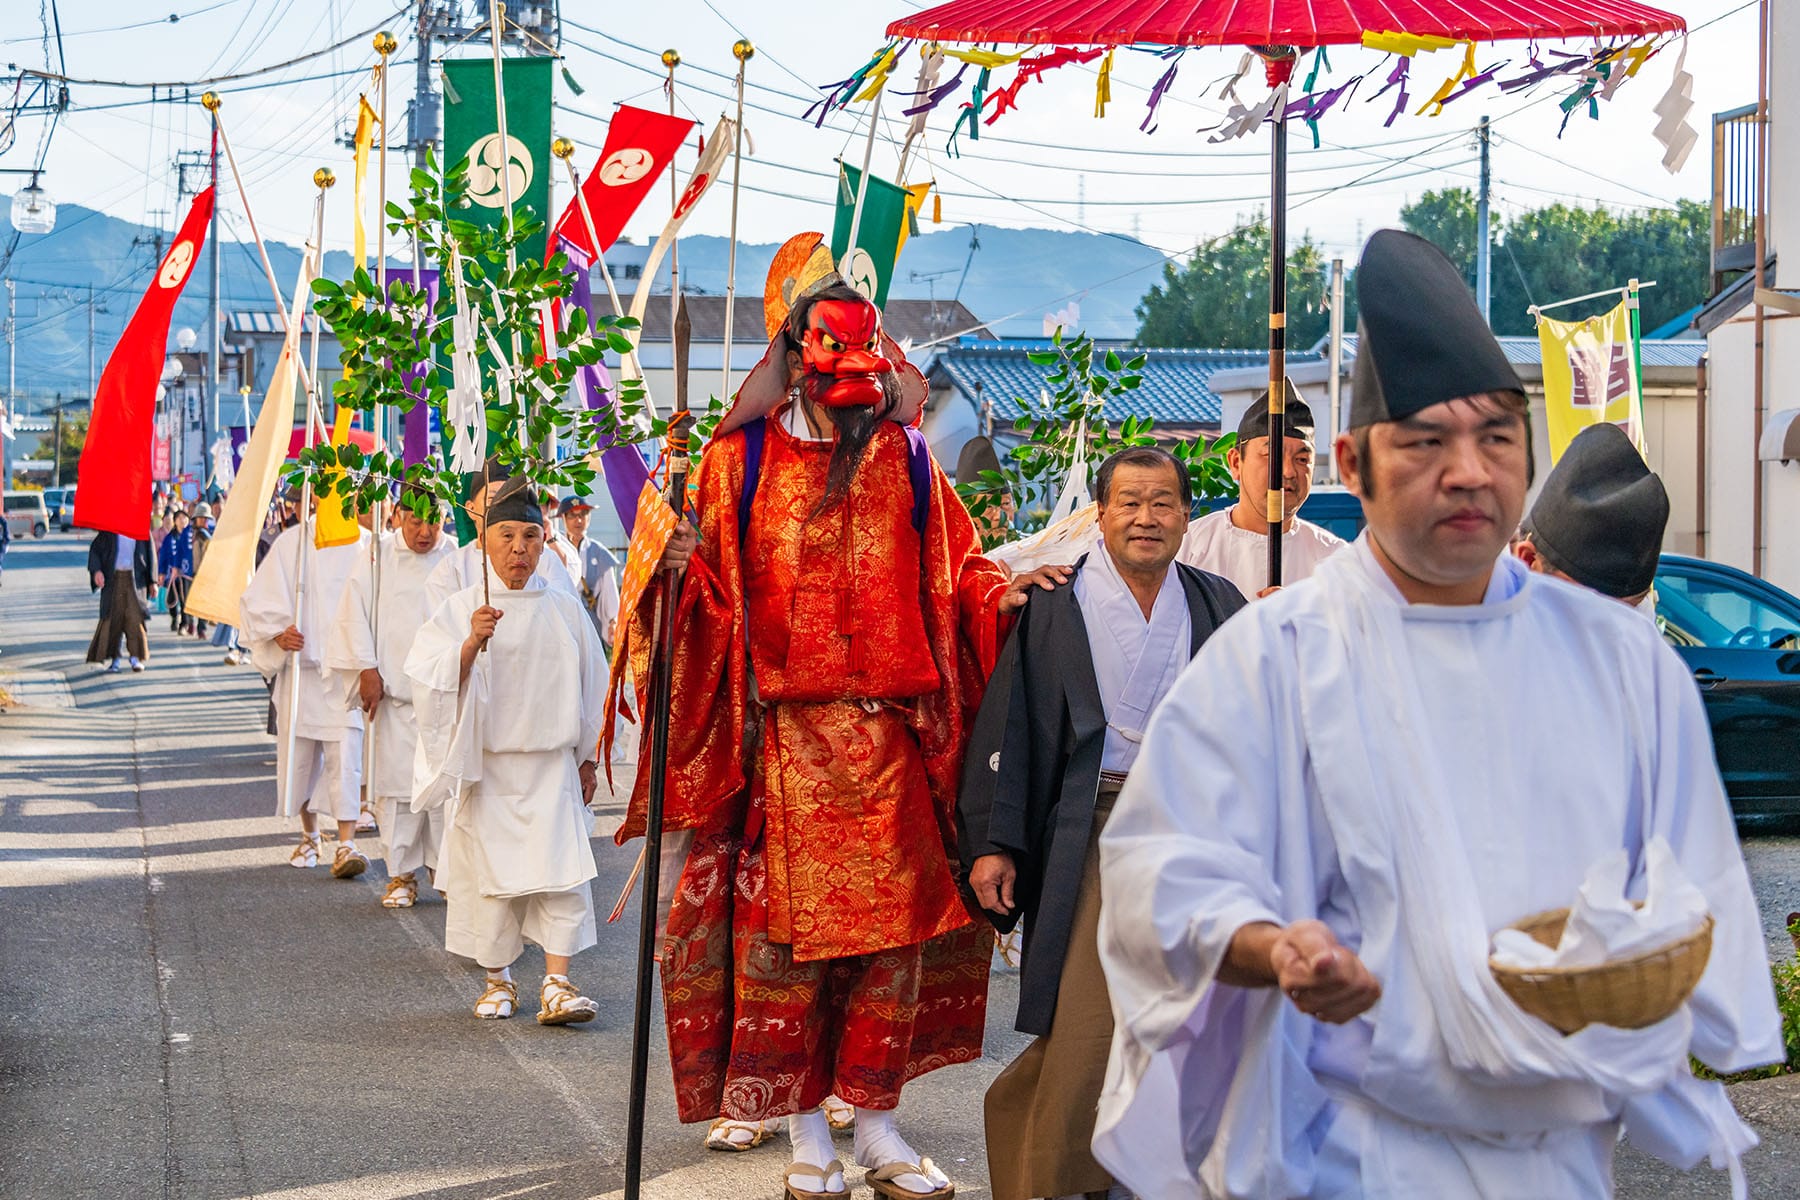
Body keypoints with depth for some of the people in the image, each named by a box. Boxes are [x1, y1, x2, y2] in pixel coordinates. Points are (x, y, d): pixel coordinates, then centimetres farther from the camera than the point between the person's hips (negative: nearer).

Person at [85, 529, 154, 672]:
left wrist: (152, 581, 8)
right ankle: (114, 659, 4)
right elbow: (94, 548, 3)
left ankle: (135, 657, 0)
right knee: (112, 618, -2)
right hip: (113, 578, 0)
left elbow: (150, 555, 10)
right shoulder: (109, 531, 3)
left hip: (135, 579, 0)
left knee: (135, 617, -7)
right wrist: (96, 570, -13)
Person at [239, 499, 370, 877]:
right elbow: (258, 601, 3)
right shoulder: (292, 543, 0)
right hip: (301, 664, 1)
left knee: (346, 751, -11)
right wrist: (278, 634, -14)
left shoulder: (367, 545, 2)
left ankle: (346, 844, -13)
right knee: (300, 754, 9)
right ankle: (309, 836, 28)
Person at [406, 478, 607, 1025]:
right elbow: (433, 678, -10)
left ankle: (557, 985, -9)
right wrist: (473, 642, -26)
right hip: (485, 764, -1)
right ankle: (498, 979, 19)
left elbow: (591, 686, 13)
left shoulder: (565, 610, 5)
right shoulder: (460, 610, -1)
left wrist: (587, 756, 14)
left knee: (560, 869, -9)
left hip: (551, 763, 1)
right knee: (490, 870, 3)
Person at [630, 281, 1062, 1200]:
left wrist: (1000, 590, -7)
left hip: (891, 733, 2)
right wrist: (683, 565, -19)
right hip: (785, 734, -2)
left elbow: (949, 568, 12)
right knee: (786, 919, -2)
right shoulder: (743, 456, 5)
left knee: (894, 918, 2)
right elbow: (713, 590, 2)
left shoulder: (905, 457, 11)